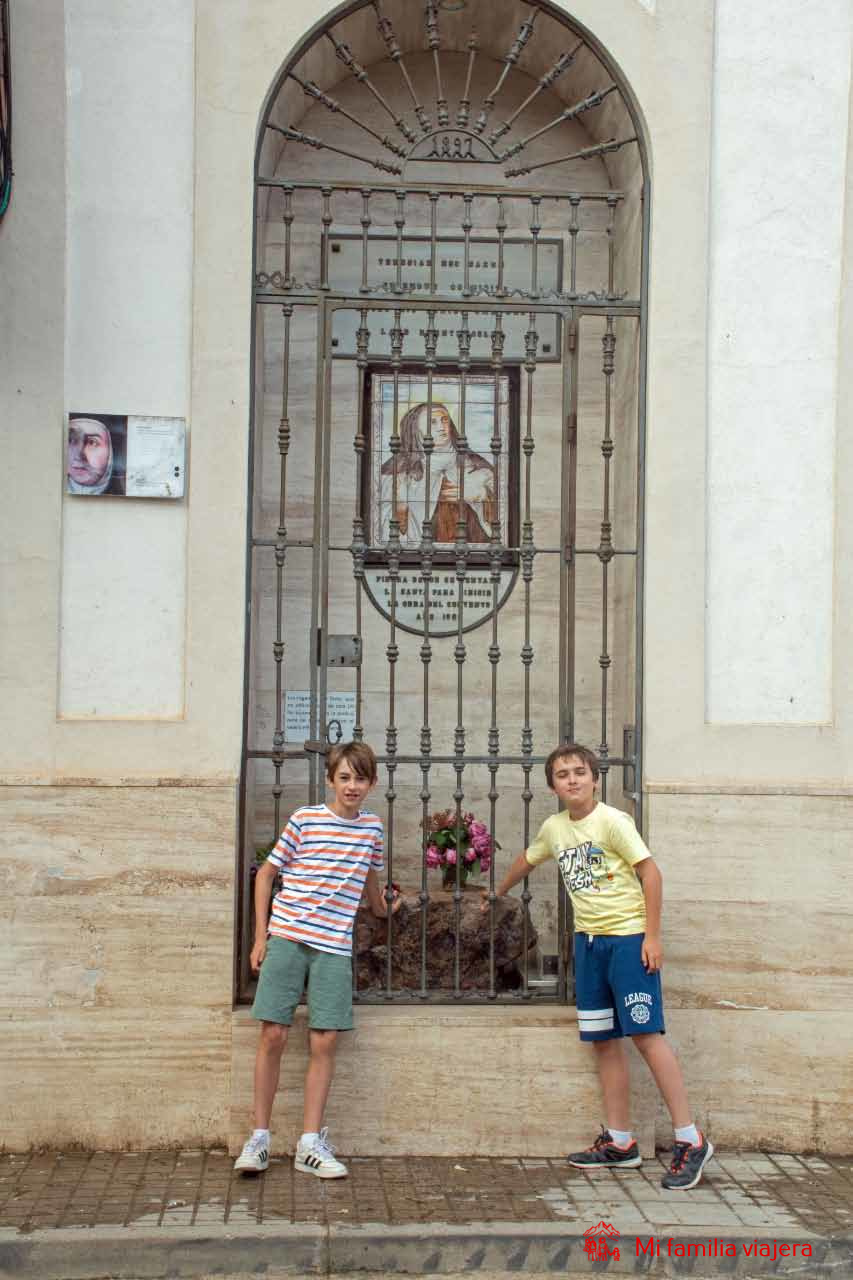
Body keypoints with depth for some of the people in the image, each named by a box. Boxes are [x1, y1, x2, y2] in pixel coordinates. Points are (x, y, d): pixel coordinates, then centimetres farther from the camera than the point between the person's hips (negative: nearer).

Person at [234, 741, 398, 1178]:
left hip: (334, 946, 3)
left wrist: (382, 908, 42)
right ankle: (259, 1137, 7)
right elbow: (266, 873, 4)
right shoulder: (305, 819, -2)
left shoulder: (372, 827, 8)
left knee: (323, 1042, -1)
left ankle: (311, 1143, 6)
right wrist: (260, 936, 0)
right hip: (286, 938, -2)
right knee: (273, 1035, -4)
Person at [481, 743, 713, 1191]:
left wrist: (651, 936, -17)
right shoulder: (553, 828, 9)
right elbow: (527, 860, 29)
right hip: (588, 940, 7)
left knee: (645, 1033, -11)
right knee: (603, 1040, 8)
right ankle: (619, 1142, 17)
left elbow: (650, 873, -13)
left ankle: (689, 1141, -5)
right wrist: (497, 894, 44)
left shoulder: (611, 821, -11)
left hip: (628, 937, -7)